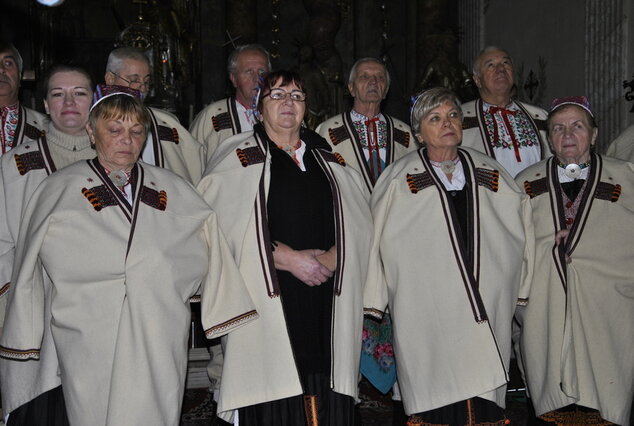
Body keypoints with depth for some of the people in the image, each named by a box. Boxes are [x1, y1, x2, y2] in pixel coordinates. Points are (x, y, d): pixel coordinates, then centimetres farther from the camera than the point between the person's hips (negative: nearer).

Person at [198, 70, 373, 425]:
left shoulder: (330, 160, 17)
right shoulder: (239, 157, 4)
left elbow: (357, 224, 8)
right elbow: (226, 227, -9)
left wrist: (329, 260, -10)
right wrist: (290, 259, -13)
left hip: (326, 300, 4)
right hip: (269, 299, -3)